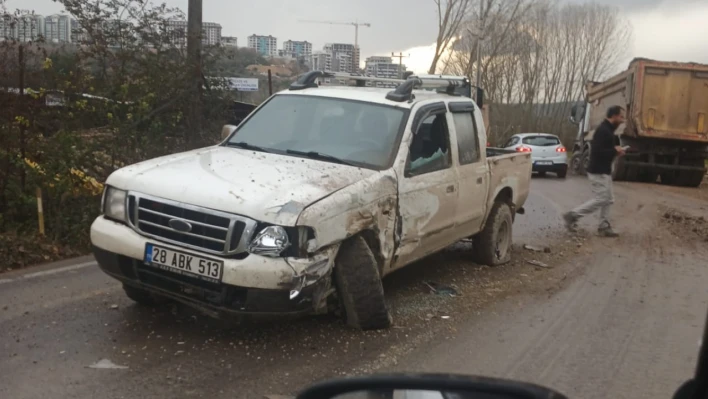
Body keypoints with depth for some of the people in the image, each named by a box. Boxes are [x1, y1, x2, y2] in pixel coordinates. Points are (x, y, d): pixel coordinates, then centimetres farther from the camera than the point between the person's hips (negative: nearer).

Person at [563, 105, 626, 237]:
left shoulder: (607, 130, 14)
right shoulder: (603, 130, -19)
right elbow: (597, 151, -27)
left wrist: (614, 151, 5)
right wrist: (615, 151, -16)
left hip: (604, 171, 10)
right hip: (598, 172, -10)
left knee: (608, 200, 11)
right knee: (601, 200, -7)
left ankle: (604, 227, 14)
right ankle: (572, 216, 0)